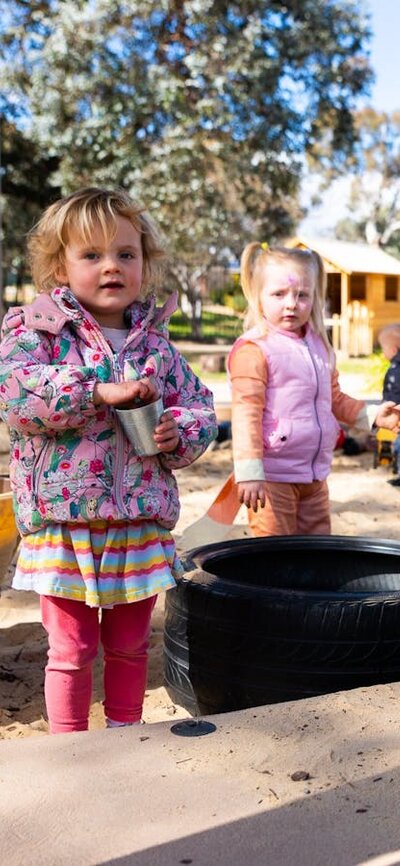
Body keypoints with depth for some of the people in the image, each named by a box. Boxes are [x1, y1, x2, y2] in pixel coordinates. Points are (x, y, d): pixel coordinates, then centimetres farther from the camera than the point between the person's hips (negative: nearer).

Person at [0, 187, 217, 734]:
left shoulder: (156, 342, 7)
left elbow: (199, 407, 10)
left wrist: (178, 433, -12)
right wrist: (100, 390, -28)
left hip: (141, 522, 4)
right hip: (63, 521, -4)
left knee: (130, 645, 18)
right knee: (71, 649, 8)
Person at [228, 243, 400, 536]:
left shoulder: (319, 346, 11)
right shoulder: (254, 349, -13)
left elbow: (335, 399, 25)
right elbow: (246, 411, -19)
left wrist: (370, 414, 11)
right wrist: (249, 472, -25)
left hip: (315, 475, 8)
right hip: (273, 477, -7)